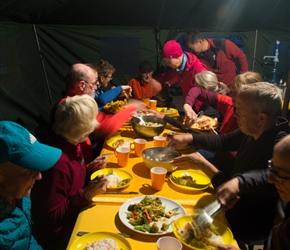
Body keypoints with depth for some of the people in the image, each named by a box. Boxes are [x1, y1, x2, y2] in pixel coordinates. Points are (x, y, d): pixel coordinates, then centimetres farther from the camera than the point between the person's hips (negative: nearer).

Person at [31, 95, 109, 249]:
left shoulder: (71, 143, -6)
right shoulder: (58, 162, -32)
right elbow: (52, 218, -23)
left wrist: (90, 168, -4)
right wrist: (86, 195, -30)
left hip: (75, 215, 8)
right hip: (60, 233, -8)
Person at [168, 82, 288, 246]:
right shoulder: (253, 132, -9)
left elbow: (239, 195, -29)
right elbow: (223, 141, 7)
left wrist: (203, 165, -25)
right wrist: (189, 137, -5)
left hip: (253, 224, -6)